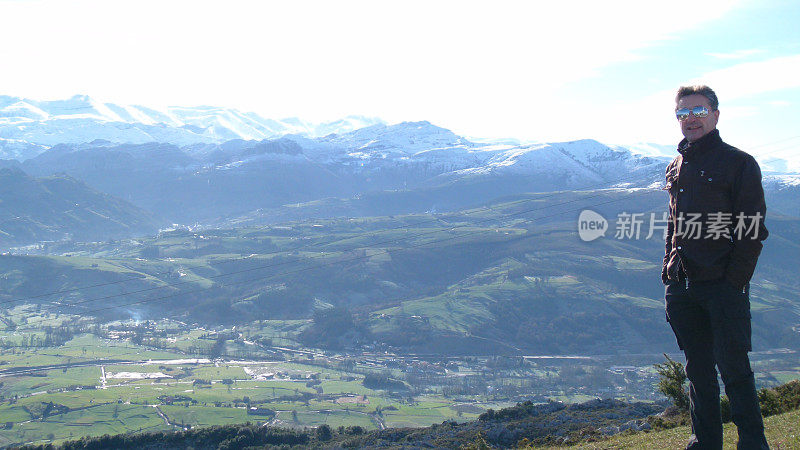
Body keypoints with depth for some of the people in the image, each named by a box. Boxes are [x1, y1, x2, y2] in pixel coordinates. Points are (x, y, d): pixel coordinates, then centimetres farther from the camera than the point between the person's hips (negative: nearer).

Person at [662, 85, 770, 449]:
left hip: (724, 286, -6)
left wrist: (734, 280, -14)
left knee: (733, 367, -5)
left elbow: (754, 230, -7)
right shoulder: (676, 168, 15)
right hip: (683, 285, 6)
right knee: (698, 368, 11)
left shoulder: (738, 163, -3)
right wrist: (669, 271, 12)